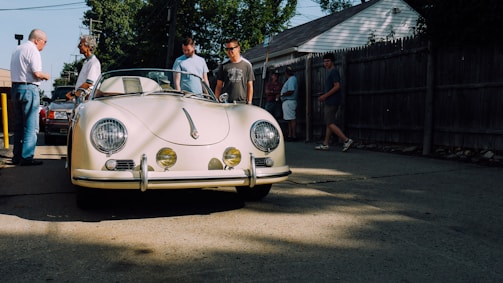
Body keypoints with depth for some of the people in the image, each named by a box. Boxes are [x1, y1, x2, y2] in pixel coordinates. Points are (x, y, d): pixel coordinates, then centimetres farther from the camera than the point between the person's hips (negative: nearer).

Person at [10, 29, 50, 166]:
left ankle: (17, 156, 17)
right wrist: (45, 76, 1)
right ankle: (27, 157, -6)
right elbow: (36, 73, -19)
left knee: (18, 125, 13)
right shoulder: (33, 50, -10)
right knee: (31, 126, -5)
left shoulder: (17, 49, 18)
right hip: (29, 89, -9)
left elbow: (17, 71, 18)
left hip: (15, 88, 9)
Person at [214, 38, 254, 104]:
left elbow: (250, 86, 7)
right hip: (225, 102, 1)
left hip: (242, 102, -1)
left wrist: (249, 102, 1)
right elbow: (219, 86, 10)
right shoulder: (224, 66, 9)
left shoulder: (247, 65, 7)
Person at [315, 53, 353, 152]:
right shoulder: (330, 72, 20)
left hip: (332, 102, -11)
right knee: (329, 123, 12)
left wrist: (325, 95, -20)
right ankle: (325, 144, 16)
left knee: (330, 123, -12)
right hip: (330, 101, 11)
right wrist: (324, 97, 18)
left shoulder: (334, 71, -12)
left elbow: (337, 86, -22)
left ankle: (346, 140, -16)